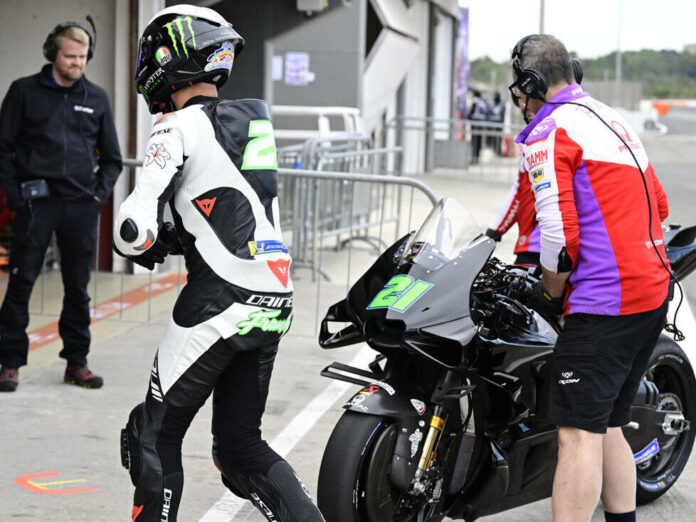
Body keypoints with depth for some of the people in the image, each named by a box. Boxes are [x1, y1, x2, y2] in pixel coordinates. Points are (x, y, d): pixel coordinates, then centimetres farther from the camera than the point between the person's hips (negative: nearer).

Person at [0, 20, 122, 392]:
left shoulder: (96, 98, 10)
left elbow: (112, 157, 16)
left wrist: (101, 194, 3)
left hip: (81, 207, 3)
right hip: (35, 204, -3)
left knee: (78, 287, 7)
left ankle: (77, 362, 16)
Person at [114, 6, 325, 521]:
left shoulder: (181, 128, -9)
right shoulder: (253, 119, 15)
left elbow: (135, 230, -17)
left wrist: (144, 243, 5)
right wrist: (175, 236, 18)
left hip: (220, 303, -8)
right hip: (274, 303, 8)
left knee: (155, 435, 6)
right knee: (241, 444, 14)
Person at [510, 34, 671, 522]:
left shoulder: (548, 133, -9)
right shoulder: (614, 120, 20)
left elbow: (559, 233, -17)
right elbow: (658, 207, 25)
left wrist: (550, 293, -1)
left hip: (603, 300, -9)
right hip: (654, 291, 9)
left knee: (579, 431, -11)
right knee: (607, 426, 16)